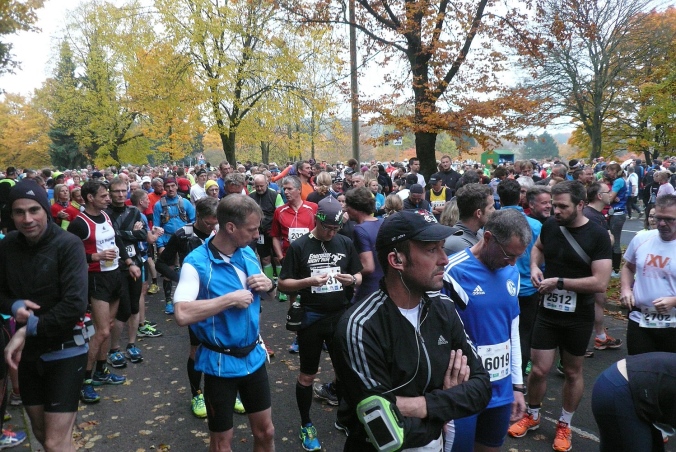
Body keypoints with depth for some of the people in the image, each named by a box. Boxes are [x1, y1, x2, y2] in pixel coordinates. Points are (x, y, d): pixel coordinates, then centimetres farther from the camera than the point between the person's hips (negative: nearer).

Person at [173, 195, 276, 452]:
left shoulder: (248, 253, 0)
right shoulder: (197, 263, -19)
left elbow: (269, 296, 14)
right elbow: (182, 315, -32)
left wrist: (269, 286, -9)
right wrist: (230, 299, -28)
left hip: (254, 356, 5)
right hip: (220, 363, -5)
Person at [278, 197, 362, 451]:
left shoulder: (346, 244, 0)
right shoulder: (299, 246, -8)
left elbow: (359, 276, 8)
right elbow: (283, 284, -6)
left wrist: (352, 280, -15)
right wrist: (308, 281, -23)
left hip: (341, 316, 3)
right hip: (311, 318, -2)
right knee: (307, 375, 11)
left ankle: (333, 391, 44)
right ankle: (306, 425, 30)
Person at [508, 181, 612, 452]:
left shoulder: (597, 236, -15)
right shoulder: (550, 226, -3)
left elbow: (600, 282, -21)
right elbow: (538, 247, 19)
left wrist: (559, 282, -21)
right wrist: (534, 266, -1)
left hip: (579, 317, -2)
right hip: (548, 311, 2)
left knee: (573, 372, 14)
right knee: (539, 369, 4)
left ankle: (564, 425, 34)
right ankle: (532, 416, 29)